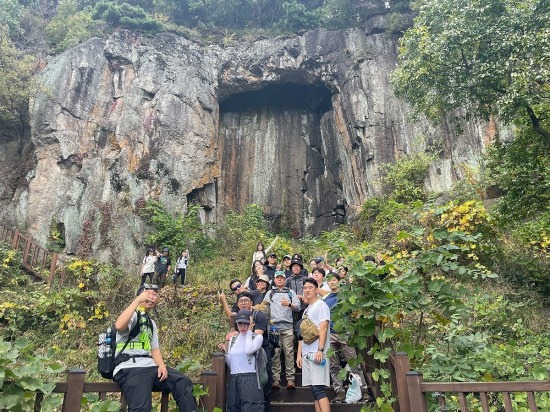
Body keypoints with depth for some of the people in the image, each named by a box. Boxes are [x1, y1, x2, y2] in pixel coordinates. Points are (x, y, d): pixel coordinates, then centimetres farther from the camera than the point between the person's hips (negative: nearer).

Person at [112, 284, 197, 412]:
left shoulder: (151, 323, 23)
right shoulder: (133, 315, -2)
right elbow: (119, 326, -26)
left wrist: (161, 365, -2)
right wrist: (138, 300, -23)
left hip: (150, 366, 8)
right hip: (129, 368, -7)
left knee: (184, 383, -9)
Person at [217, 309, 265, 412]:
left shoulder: (257, 337, -1)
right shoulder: (232, 339, 13)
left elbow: (248, 350, -22)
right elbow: (230, 364, 15)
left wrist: (250, 330, -12)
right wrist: (224, 352, -1)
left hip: (250, 380, -5)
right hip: (233, 380, 5)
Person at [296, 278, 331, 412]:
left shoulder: (321, 305, -2)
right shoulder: (306, 310, 21)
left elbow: (323, 328, -14)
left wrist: (320, 349, -22)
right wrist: (299, 354, 15)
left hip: (317, 353, -8)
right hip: (307, 354, 8)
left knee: (318, 389, -13)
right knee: (314, 390, 7)